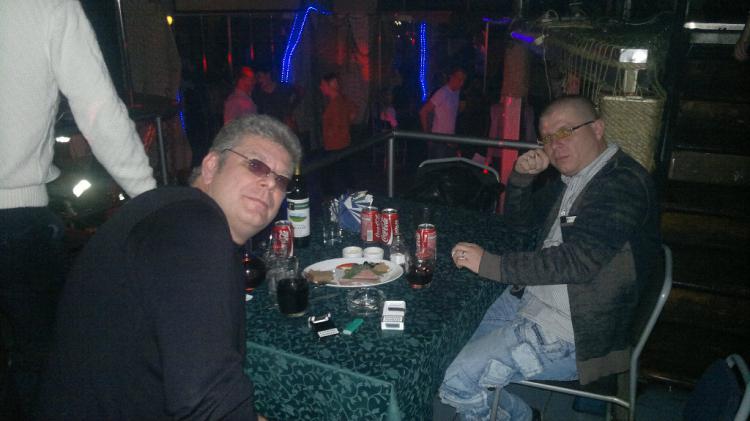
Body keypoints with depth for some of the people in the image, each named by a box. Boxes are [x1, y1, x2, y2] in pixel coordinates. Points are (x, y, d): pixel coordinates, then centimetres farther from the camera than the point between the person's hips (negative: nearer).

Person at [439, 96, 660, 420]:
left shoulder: (624, 183, -20)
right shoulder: (571, 178, 8)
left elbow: (579, 260, -30)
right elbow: (521, 227, 16)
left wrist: (490, 264, -28)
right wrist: (521, 179, -2)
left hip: (570, 331, -9)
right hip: (530, 297, 9)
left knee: (458, 382, -12)